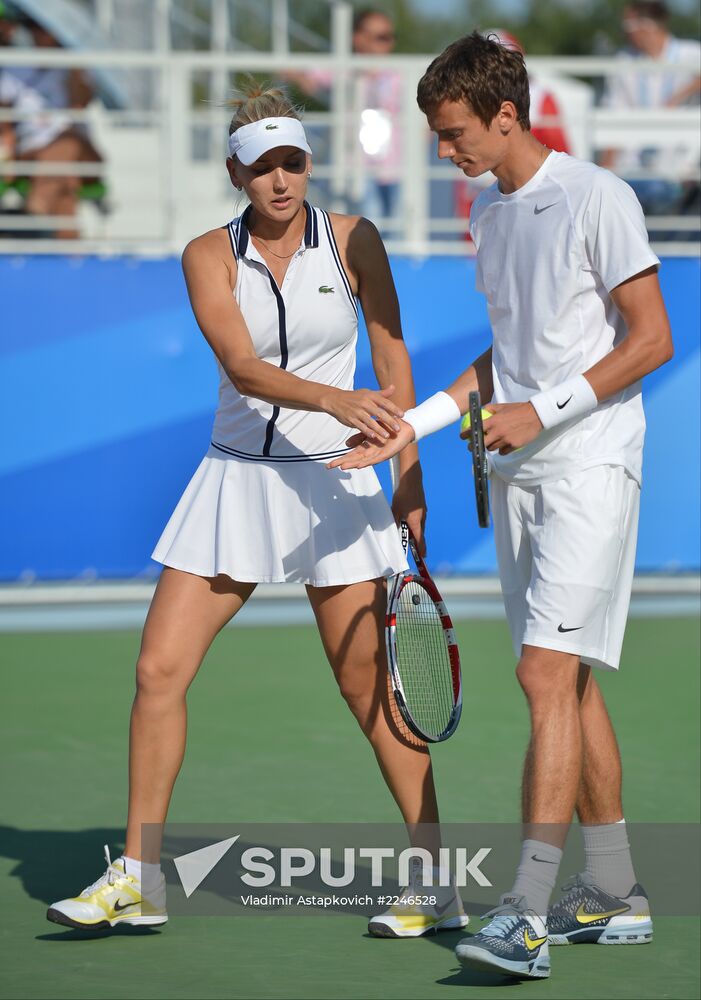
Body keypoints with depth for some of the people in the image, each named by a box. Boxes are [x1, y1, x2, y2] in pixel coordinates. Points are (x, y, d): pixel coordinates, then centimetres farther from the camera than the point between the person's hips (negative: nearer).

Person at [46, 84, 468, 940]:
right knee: (159, 669, -3)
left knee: (368, 686, -3)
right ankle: (138, 877, 7)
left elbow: (392, 361, 4)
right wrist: (335, 400, -34)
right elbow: (243, 366, -18)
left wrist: (409, 474, -1)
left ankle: (436, 884, 5)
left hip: (331, 484, -2)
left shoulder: (352, 240, -3)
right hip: (234, 478, 2)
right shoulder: (208, 257, -4)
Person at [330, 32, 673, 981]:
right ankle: (615, 894, 17)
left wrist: (540, 412, -16)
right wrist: (413, 426, 13)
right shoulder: (488, 211, 14)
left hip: (589, 463, -8)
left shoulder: (596, 198, -10)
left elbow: (651, 340, -11)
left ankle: (528, 913, -20)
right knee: (567, 682, 9)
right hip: (517, 473, 8)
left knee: (549, 672, -16)